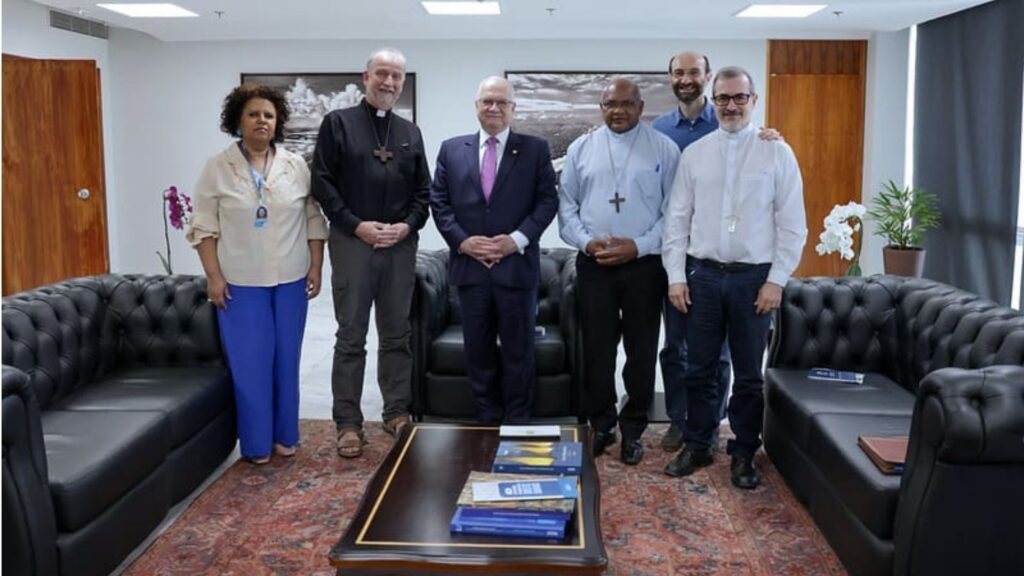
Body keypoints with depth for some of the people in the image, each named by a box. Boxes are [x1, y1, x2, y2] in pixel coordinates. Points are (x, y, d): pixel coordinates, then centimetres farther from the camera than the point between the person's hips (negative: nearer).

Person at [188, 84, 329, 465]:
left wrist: (316, 268, 0)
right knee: (249, 362, 2)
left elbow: (314, 220, 6)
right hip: (240, 282, -2)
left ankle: (285, 435, 23)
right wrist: (214, 277, -9)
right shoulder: (217, 169, -3)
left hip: (290, 279, 2)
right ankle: (256, 443, 14)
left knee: (287, 358, 10)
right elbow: (204, 227, -3)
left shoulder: (296, 167, 3)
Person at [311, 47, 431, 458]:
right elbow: (322, 182, -4)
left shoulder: (410, 132, 14)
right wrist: (356, 225, -13)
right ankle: (348, 423, 8)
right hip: (352, 242, -3)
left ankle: (397, 413, 19)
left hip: (401, 246, 4)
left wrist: (407, 226, -5)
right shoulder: (338, 123, 2)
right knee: (351, 337, 1)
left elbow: (423, 190, 12)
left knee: (397, 335, 9)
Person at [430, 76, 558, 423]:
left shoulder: (535, 149, 4)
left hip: (518, 265, -2)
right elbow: (439, 202, 7)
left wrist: (517, 239, -13)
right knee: (478, 350, 10)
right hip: (469, 266, 2)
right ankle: (486, 420, 22)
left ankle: (516, 422, 18)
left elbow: (548, 201, -1)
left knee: (518, 351, 6)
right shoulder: (451, 149, 10)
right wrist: (461, 240, -7)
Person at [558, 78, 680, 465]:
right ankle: (601, 425, 24)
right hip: (593, 264, 2)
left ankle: (633, 430, 21)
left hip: (644, 263, -1)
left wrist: (639, 246, -13)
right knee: (596, 348, 8)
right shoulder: (581, 148, 7)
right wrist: (587, 242, -9)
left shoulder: (664, 149, 1)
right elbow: (566, 205, 7)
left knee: (641, 351, 7)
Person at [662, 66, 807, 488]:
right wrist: (675, 276, -1)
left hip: (754, 277, -2)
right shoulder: (694, 153, 5)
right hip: (703, 275, 2)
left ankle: (744, 453, 23)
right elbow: (677, 218, 5)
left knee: (748, 373, 8)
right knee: (700, 369, 10)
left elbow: (792, 224, -2)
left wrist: (776, 280, -8)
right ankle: (697, 445, 25)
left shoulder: (777, 152, -1)